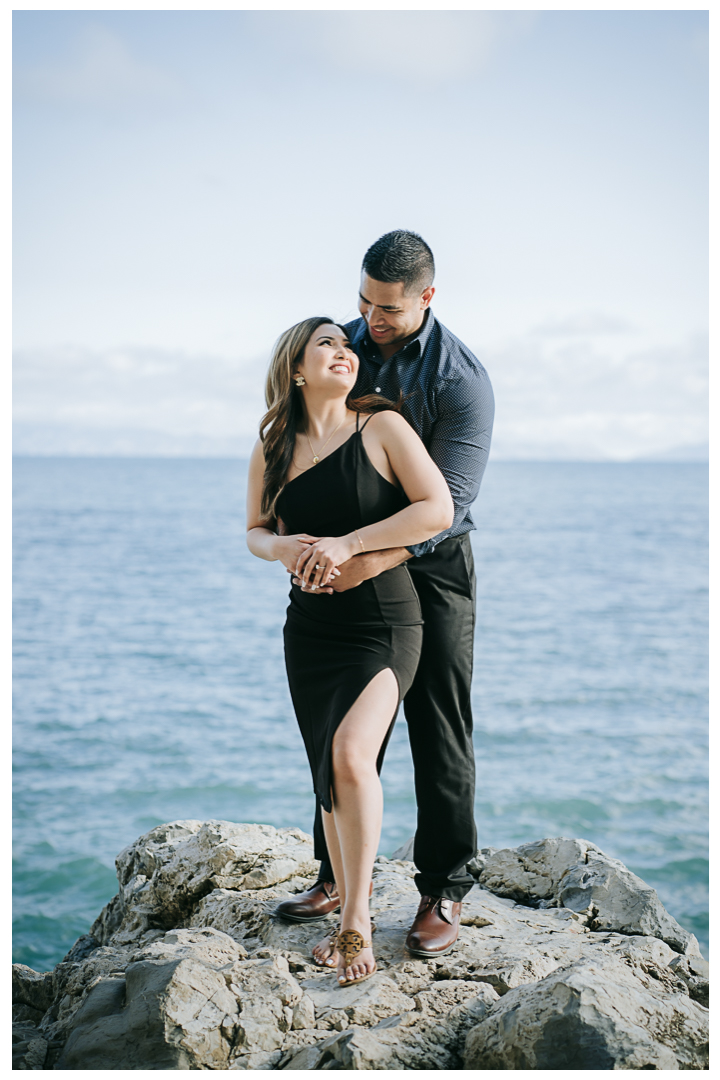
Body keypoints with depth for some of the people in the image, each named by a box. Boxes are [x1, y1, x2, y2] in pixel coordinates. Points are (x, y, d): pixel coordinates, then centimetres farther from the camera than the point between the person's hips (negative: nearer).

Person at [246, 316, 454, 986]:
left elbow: (438, 509, -12)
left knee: (351, 754, -23)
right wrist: (285, 547, -8)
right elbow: (255, 532, 16)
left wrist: (348, 544, -18)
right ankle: (350, 918, 22)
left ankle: (355, 921, -12)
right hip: (310, 629, 5)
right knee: (329, 778, 8)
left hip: (385, 623, -4)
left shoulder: (381, 427, -6)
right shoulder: (273, 452, 6)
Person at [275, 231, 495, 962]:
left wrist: (372, 560, -36)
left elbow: (446, 503, -23)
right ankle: (337, 876, 20)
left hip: (431, 570, -4)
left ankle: (443, 892, 10)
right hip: (352, 568, 5)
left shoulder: (462, 380, -16)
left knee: (439, 734, 0)